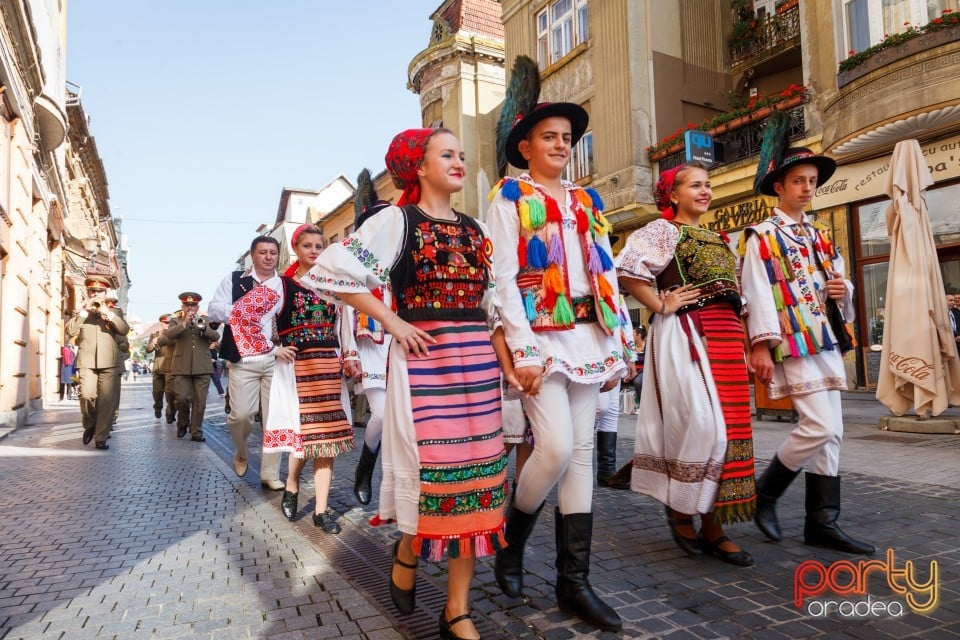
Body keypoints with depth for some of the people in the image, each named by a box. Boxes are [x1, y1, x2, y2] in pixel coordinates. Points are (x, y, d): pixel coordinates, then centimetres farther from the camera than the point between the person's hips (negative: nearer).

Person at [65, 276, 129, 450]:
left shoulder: (115, 312, 15)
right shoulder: (80, 312, 15)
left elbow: (124, 330, -3)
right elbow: (70, 332, -3)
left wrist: (107, 312, -11)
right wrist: (84, 311, -8)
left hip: (109, 363, 0)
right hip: (87, 362, 0)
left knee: (106, 401, -4)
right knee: (87, 395, -16)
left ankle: (101, 438, 4)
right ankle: (89, 425, 11)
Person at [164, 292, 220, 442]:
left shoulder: (205, 321, 14)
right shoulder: (176, 322, 12)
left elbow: (216, 337, -2)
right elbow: (168, 334, -8)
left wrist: (202, 327, -19)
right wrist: (184, 323, -18)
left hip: (202, 367, 1)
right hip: (182, 367, -1)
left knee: (200, 401, -1)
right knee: (182, 399, -4)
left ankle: (197, 431, 7)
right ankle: (182, 424, 22)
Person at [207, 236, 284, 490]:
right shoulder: (234, 280, 7)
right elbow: (213, 311, -1)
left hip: (277, 359, 1)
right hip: (243, 358, -1)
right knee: (241, 413, -3)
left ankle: (270, 474, 12)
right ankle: (241, 453, 30)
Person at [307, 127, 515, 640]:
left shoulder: (475, 230, 16)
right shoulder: (397, 220, 0)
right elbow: (330, 271, -7)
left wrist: (509, 365, 6)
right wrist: (391, 322, -9)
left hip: (478, 360, 5)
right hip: (423, 357, -5)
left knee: (476, 471, 3)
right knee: (432, 466, -4)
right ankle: (406, 550, 31)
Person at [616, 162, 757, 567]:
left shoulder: (717, 239, 22)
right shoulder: (662, 230, -1)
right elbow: (627, 273, -17)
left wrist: (739, 331, 16)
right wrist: (661, 307, -12)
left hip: (726, 337, 8)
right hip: (684, 335, -7)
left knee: (729, 427, 5)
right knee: (701, 424, -14)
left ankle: (712, 527, 15)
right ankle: (678, 506, 9)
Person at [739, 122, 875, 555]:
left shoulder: (820, 237, 19)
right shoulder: (761, 237, -3)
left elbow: (838, 286, 25)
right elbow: (757, 293, -11)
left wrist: (843, 289, 0)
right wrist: (761, 347, -18)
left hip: (826, 340, 8)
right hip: (792, 342, -8)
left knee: (831, 432, 6)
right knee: (820, 427, -13)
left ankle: (822, 522, 14)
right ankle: (765, 492, 7)